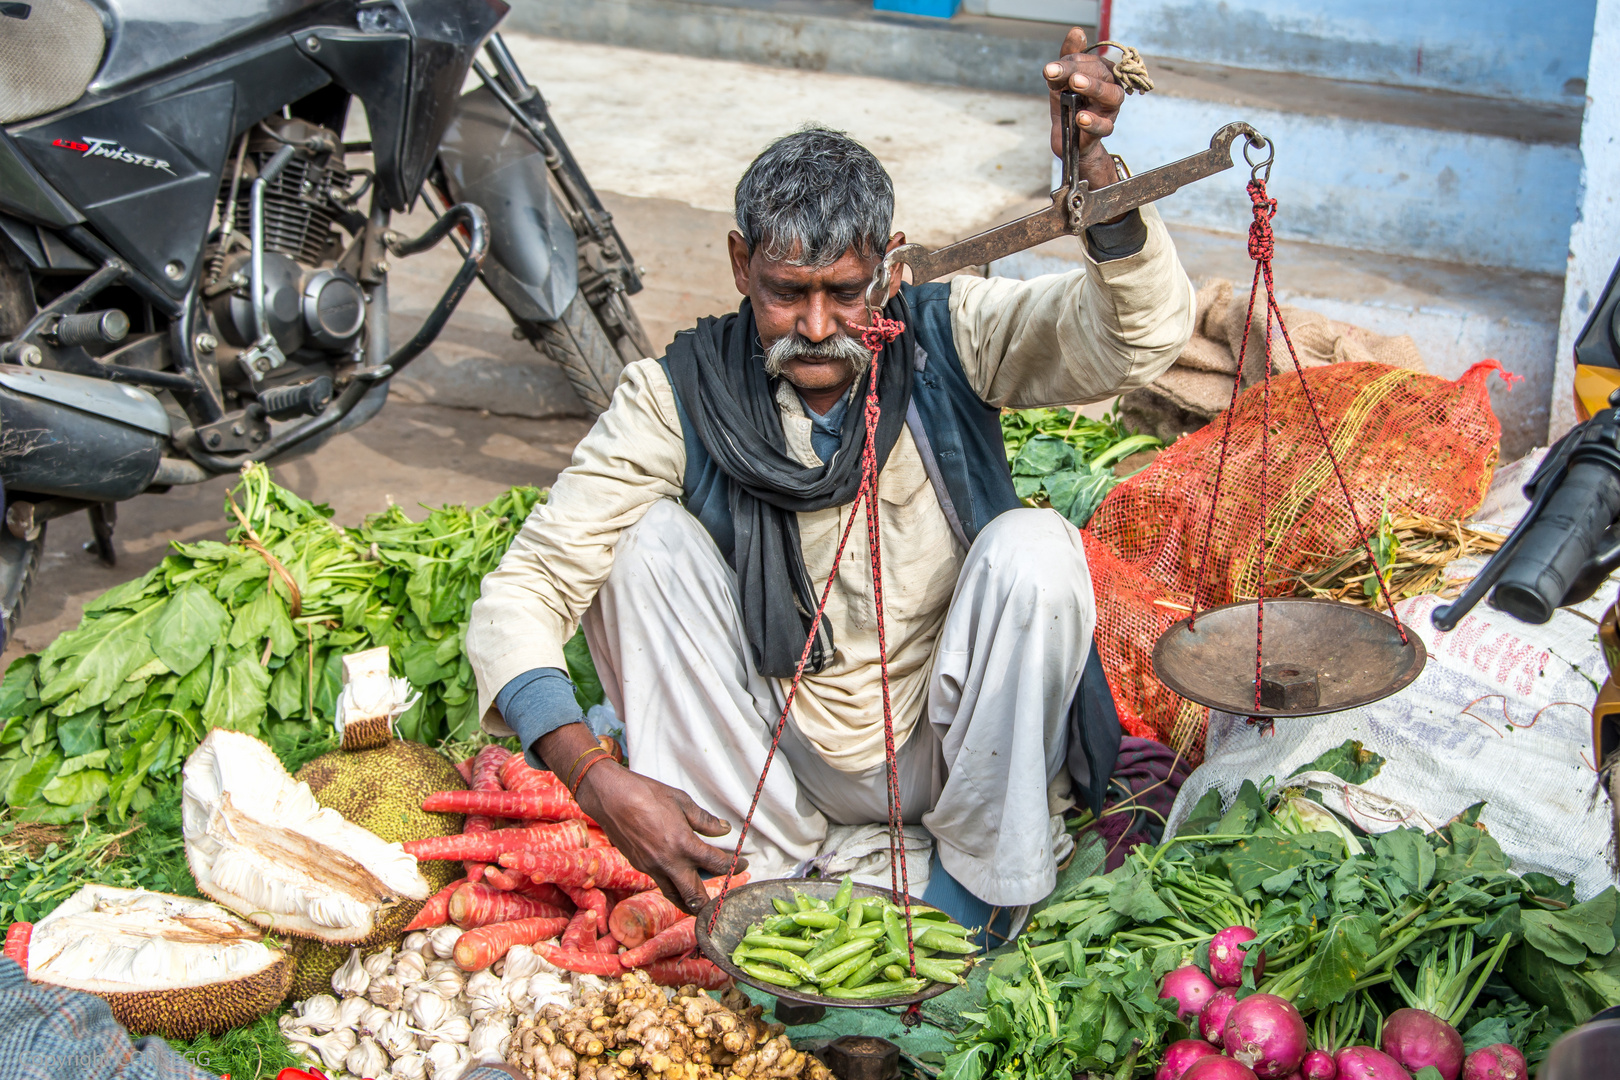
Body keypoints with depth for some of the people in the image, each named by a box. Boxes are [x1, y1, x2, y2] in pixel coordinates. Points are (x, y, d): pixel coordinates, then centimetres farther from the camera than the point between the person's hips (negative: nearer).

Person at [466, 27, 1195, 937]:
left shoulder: (950, 338, -12)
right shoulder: (675, 397, -14)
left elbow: (1145, 333, -29)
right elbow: (526, 590, -17)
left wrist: (1094, 170, -49)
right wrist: (599, 778, -32)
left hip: (952, 750, 0)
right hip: (784, 760, 0)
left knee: (1033, 545, -27)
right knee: (651, 540, -20)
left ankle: (984, 870, -8)